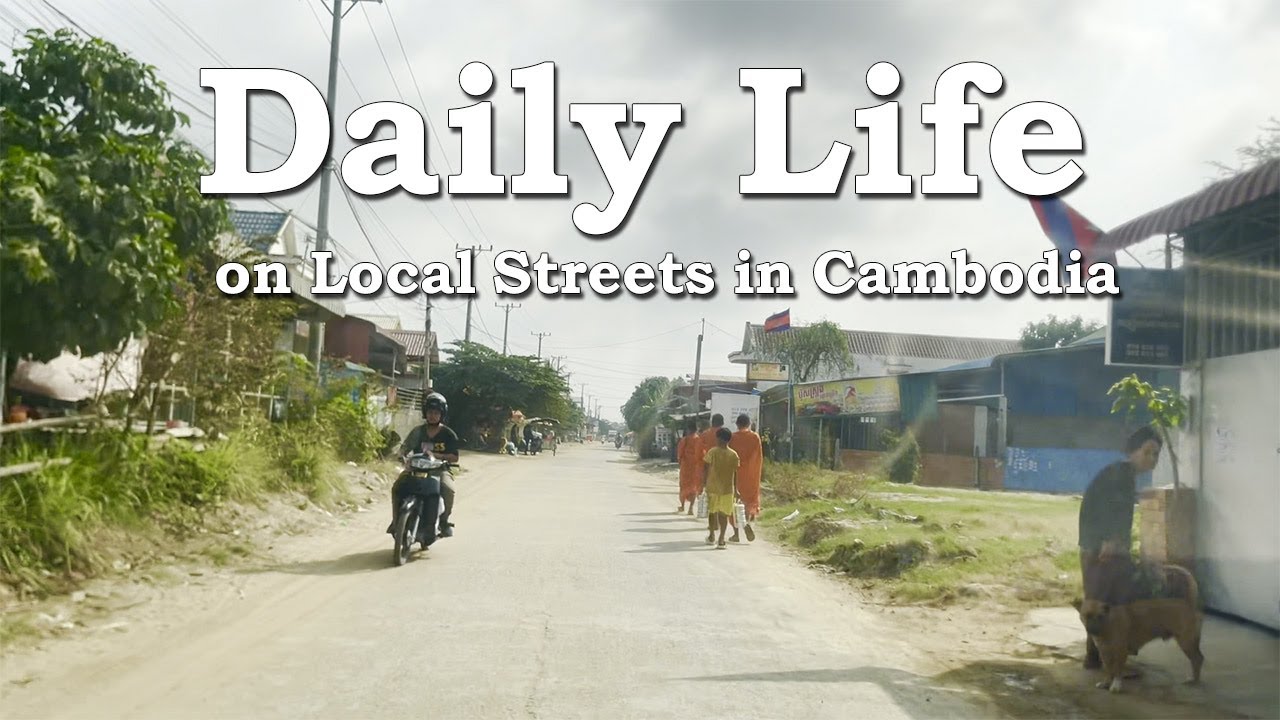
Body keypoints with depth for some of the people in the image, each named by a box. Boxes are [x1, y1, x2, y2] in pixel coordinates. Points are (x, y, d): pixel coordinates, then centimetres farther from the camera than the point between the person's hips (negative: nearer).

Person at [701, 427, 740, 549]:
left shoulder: (712, 452, -8)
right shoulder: (734, 455, -1)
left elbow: (706, 470, -7)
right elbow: (735, 474, 2)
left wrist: (703, 484, 2)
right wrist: (735, 489, 10)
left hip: (712, 487, -1)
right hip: (727, 488, 1)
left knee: (712, 512, 16)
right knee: (724, 514, 5)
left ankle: (711, 536, 27)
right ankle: (721, 540, -1)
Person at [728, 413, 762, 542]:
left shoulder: (732, 438, -7)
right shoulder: (755, 437, -3)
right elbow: (760, 457, 0)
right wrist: (758, 471, 12)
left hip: (735, 474, -1)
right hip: (751, 475, 1)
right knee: (750, 500, 17)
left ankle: (736, 533, 4)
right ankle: (747, 522, -6)